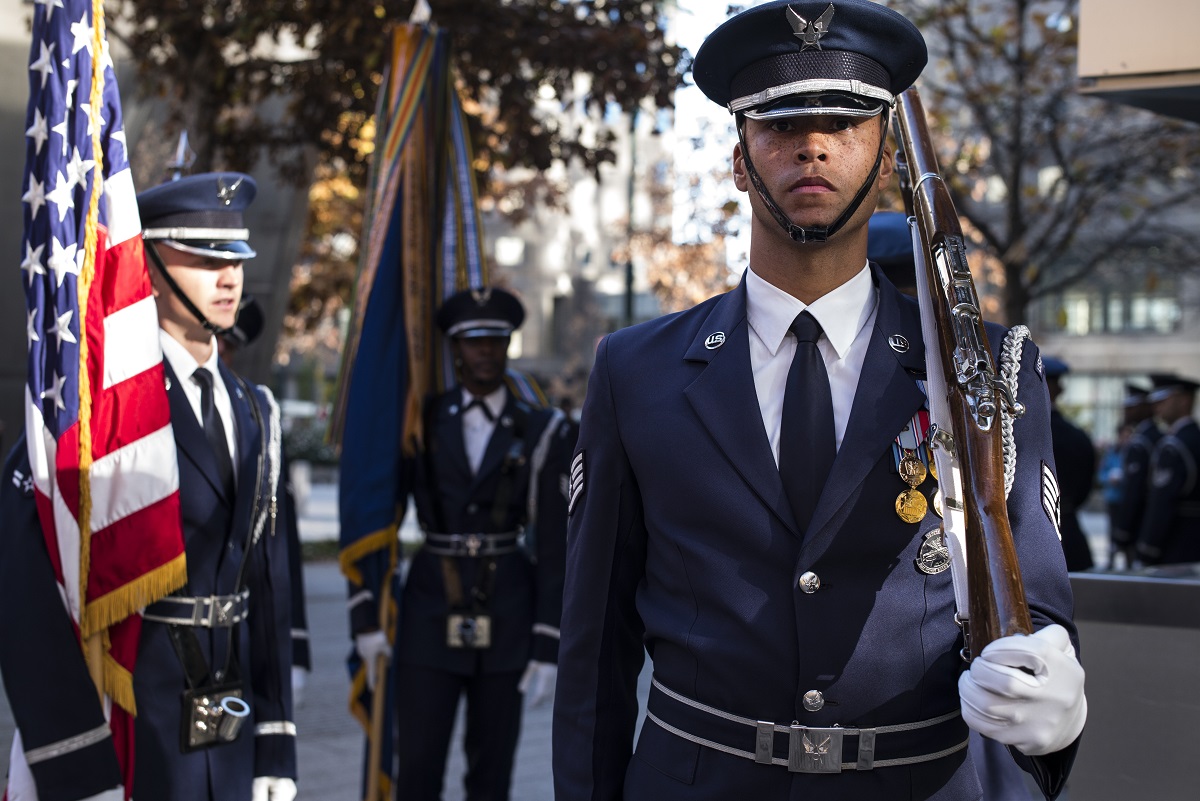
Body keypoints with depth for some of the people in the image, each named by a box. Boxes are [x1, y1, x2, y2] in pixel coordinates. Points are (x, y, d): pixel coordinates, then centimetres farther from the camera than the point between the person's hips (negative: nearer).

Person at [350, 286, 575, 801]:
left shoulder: (541, 433, 1)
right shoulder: (421, 422, 3)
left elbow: (552, 547, 0)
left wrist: (548, 645, -5)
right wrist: (366, 615, -2)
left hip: (508, 614, 0)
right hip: (430, 607, 0)